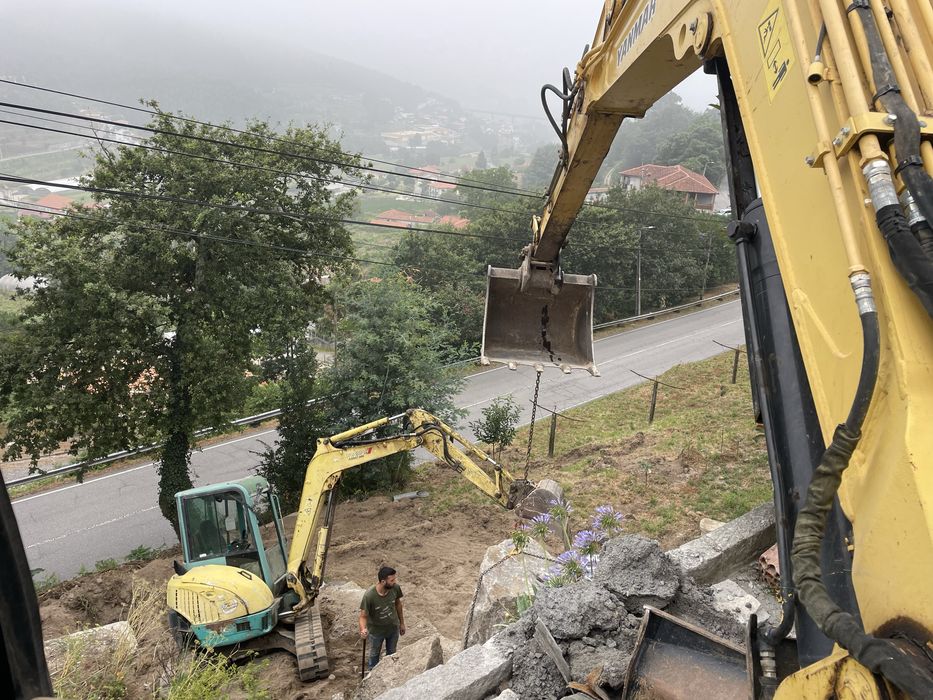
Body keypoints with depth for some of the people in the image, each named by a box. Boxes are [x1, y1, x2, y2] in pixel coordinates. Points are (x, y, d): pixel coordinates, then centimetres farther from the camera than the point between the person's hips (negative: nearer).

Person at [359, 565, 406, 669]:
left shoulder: (395, 588, -24)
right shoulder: (369, 595, -37)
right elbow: (363, 616, -26)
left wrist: (402, 623, 7)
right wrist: (363, 629, -47)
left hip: (393, 628, 3)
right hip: (376, 631, -3)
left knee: (391, 652, 26)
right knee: (374, 653, 25)